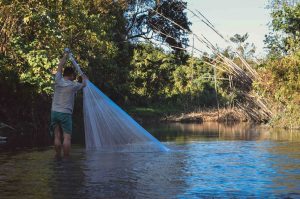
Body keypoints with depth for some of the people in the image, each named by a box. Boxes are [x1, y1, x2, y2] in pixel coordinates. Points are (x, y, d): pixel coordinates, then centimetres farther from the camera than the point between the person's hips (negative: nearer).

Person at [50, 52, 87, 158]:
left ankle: (58, 157, 5)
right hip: (65, 113, -4)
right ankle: (66, 159, -9)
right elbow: (84, 84, 19)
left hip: (54, 112, 4)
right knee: (67, 137, -5)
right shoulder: (73, 85, -3)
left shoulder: (58, 81, 3)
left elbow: (59, 67, 19)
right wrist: (84, 78, 41)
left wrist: (65, 56, 33)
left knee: (57, 136, 5)